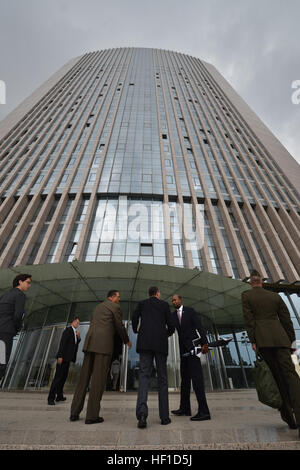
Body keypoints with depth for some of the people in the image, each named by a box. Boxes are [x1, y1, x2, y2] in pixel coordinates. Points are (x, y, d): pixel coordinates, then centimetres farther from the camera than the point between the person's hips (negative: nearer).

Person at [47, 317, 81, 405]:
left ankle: (59, 396, 25)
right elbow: (62, 343, -19)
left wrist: (78, 337, -2)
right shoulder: (68, 330, -12)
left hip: (67, 358, 9)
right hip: (63, 357, -9)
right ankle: (51, 398, -3)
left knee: (64, 377, 15)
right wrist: (60, 356, -25)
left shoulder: (74, 332, 16)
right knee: (58, 377, -9)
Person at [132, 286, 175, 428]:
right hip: (160, 344, 0)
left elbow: (135, 318, -1)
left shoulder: (141, 303, 14)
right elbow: (171, 327, 7)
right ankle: (164, 416, 12)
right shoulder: (165, 304, 12)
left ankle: (142, 413, -20)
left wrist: (135, 330, 21)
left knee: (144, 376, -2)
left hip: (145, 343, 1)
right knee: (162, 378, 10)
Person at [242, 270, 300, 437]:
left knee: (277, 376, 11)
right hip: (280, 337, 2)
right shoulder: (275, 296, 10)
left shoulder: (246, 296, 0)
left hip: (262, 339, -2)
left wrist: (253, 341, -2)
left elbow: (249, 320, -5)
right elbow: (286, 319, 10)